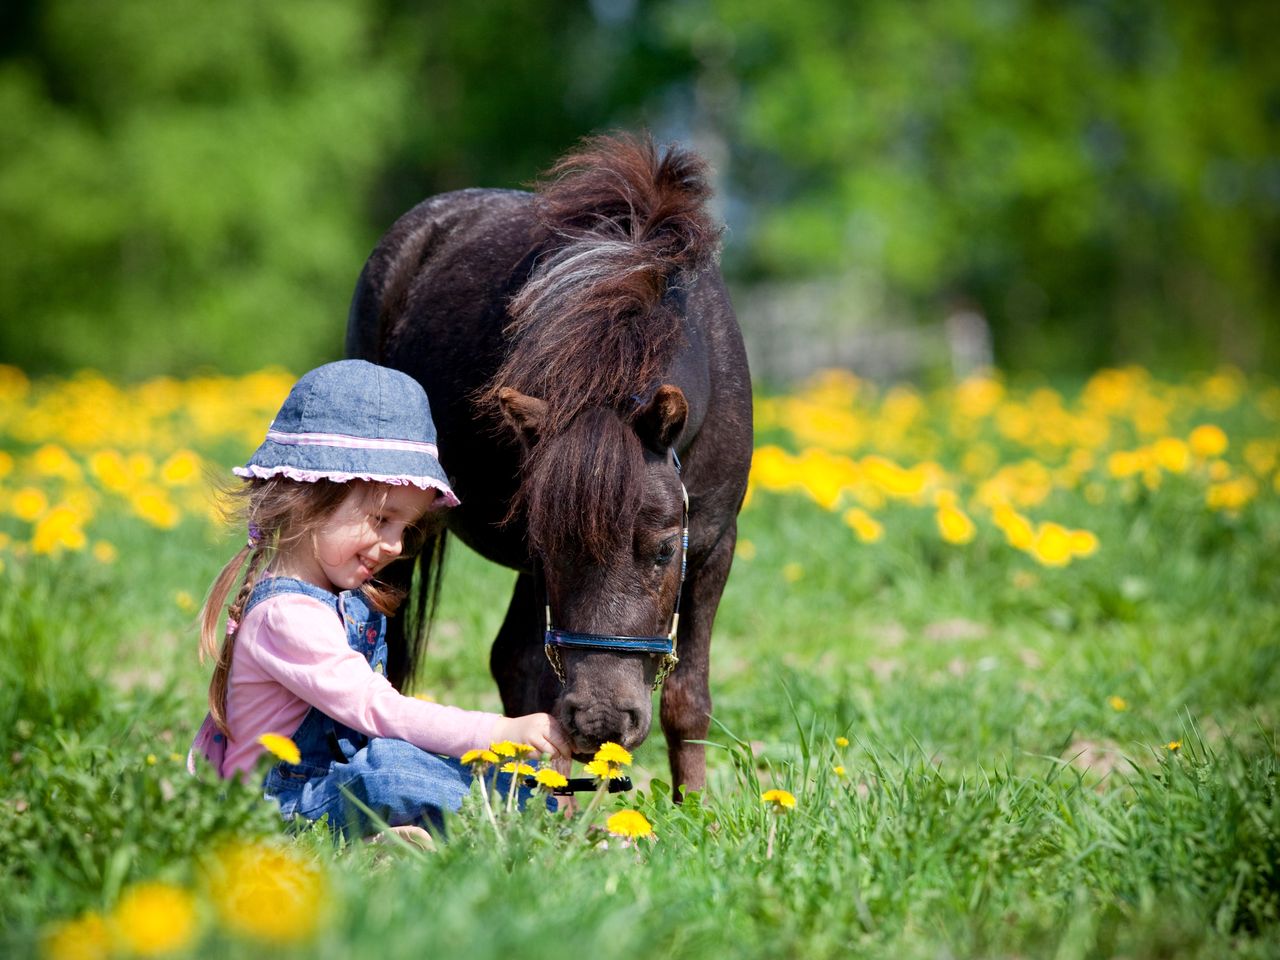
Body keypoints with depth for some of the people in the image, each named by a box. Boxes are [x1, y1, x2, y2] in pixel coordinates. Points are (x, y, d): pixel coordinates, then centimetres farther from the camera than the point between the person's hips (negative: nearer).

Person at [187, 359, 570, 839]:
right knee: (387, 766, -38)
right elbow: (377, 710, -27)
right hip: (280, 812, -10)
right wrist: (503, 731, -28)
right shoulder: (286, 614, -21)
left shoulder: (355, 599, 11)